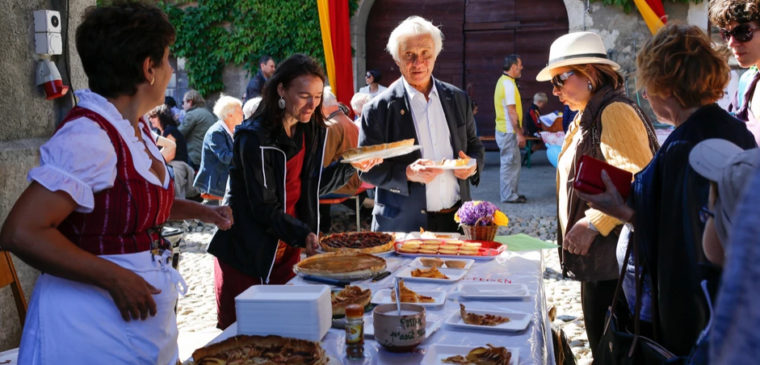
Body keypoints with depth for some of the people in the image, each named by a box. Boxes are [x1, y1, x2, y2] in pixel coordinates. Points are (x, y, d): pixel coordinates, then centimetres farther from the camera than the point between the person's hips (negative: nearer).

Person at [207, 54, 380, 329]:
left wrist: (352, 166, 4)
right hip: (246, 254, -6)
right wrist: (302, 235, -32)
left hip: (287, 250, 6)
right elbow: (264, 207, -20)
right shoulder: (255, 138, -18)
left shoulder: (312, 132, 5)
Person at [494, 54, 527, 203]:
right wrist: (519, 133, -20)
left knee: (509, 162, 15)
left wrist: (518, 129, 23)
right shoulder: (508, 84, -18)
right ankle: (508, 195, 1)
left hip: (504, 130, 10)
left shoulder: (503, 81, 14)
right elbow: (511, 111, -22)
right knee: (510, 162, -4)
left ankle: (510, 193, 22)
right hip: (508, 131, -10)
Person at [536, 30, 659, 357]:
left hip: (612, 261, -10)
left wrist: (594, 223, -22)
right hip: (598, 259, 10)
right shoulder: (588, 117, 17)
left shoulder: (614, 112, -15)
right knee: (601, 344, 16)